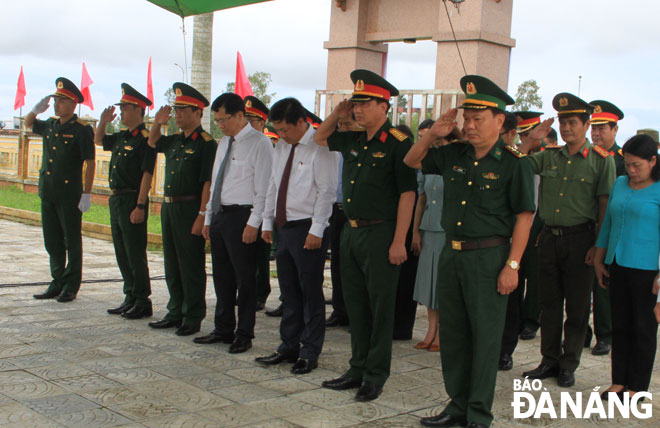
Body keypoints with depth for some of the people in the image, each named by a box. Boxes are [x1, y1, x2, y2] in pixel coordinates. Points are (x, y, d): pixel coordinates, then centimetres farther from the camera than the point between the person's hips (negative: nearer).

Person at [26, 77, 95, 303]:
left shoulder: (82, 130, -9)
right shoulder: (49, 125, 9)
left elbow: (90, 164, -11)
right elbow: (28, 123, 27)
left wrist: (87, 194, -15)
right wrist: (38, 108, 6)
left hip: (70, 195, -7)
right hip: (47, 193, 7)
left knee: (72, 242, 4)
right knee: (52, 242, 12)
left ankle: (71, 287, 12)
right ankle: (58, 283, 22)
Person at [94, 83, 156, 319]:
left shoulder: (144, 139, -13)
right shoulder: (121, 137, 13)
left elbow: (146, 174, -17)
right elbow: (98, 140, 32)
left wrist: (140, 206, -21)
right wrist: (103, 122, 14)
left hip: (133, 201, -9)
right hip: (116, 200, 9)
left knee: (135, 254, -3)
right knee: (122, 253, 14)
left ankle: (143, 303, 6)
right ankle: (130, 298, 23)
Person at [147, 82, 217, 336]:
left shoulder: (206, 143, -12)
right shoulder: (174, 141, 11)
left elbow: (208, 182, -17)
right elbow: (153, 143, 30)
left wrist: (202, 216, -21)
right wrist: (157, 123, 11)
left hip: (189, 209, -8)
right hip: (169, 207, 8)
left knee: (191, 266, 0)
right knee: (172, 265, 15)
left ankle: (193, 318, 10)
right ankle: (176, 313, 26)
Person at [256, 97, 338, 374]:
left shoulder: (320, 148, -11)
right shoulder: (282, 147, 14)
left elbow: (326, 192, -15)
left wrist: (316, 230, -19)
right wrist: (267, 222, 17)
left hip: (308, 229, -8)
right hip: (284, 227, 8)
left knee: (311, 293, 1)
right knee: (289, 292, 15)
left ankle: (309, 353, 10)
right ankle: (289, 346, 26)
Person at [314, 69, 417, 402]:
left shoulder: (397, 143, -12)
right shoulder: (352, 140, 9)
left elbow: (407, 193, -15)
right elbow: (320, 138, 27)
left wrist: (399, 242, -18)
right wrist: (337, 114, 8)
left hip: (380, 234, -8)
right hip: (351, 232, 8)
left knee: (380, 306, 3)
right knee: (355, 305, 14)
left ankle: (376, 375, 13)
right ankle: (358, 369, 26)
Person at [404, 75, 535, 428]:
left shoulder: (513, 163, -8)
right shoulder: (453, 154, 7)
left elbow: (524, 216, -10)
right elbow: (412, 162, 19)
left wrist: (512, 265, -15)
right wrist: (433, 134, 1)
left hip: (489, 258, -6)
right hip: (451, 254, 6)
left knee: (485, 336, 2)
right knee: (452, 333, 13)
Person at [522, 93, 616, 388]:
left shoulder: (601, 160, -3)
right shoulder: (548, 156, 8)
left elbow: (605, 206, -6)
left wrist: (598, 246, -11)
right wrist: (531, 140, -6)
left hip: (580, 240, -4)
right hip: (549, 238, 4)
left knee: (576, 306, 5)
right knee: (549, 303, 11)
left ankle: (569, 365, 17)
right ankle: (550, 361, 23)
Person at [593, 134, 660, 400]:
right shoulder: (620, 184, 10)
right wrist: (599, 259, 15)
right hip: (617, 266, 6)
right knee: (620, 325, 12)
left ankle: (638, 386, 17)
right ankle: (619, 380, 22)